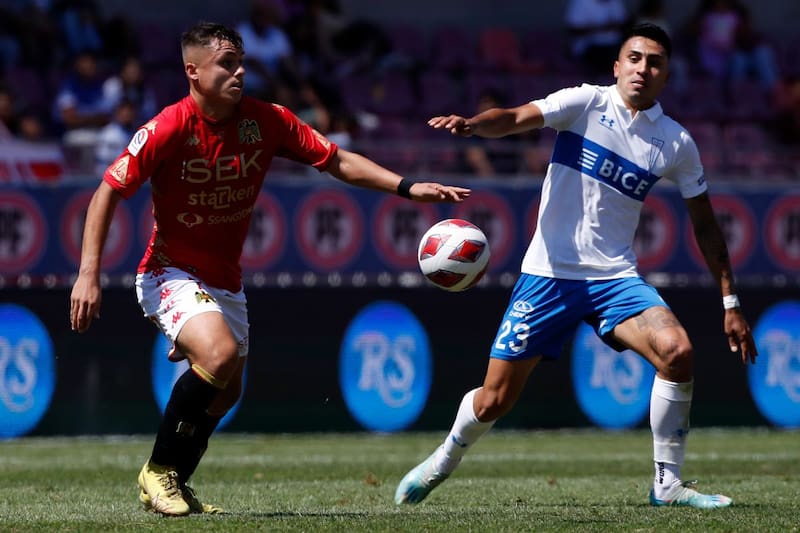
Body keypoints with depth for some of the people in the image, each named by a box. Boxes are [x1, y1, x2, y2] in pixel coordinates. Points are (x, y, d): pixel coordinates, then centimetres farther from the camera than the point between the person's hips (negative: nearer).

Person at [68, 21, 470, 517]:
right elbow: (108, 192, -16)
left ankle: (174, 486, 31)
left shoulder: (267, 121, -9)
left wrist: (407, 187, -15)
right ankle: (159, 470, -12)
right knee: (220, 354, -29)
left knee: (224, 392, 12)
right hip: (171, 273, -6)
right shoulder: (170, 128, -21)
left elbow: (338, 161, -3)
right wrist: (88, 275, -22)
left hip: (225, 282, 6)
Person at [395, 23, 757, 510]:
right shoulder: (586, 103, -5)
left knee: (677, 351, -26)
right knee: (493, 402, 1)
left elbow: (705, 223, 11)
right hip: (550, 273, -2)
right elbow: (516, 119, -20)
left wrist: (730, 303, 7)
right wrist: (472, 124, -42)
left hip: (615, 278, 2)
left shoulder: (676, 143, 2)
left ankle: (668, 484, -10)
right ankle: (446, 459, 35)